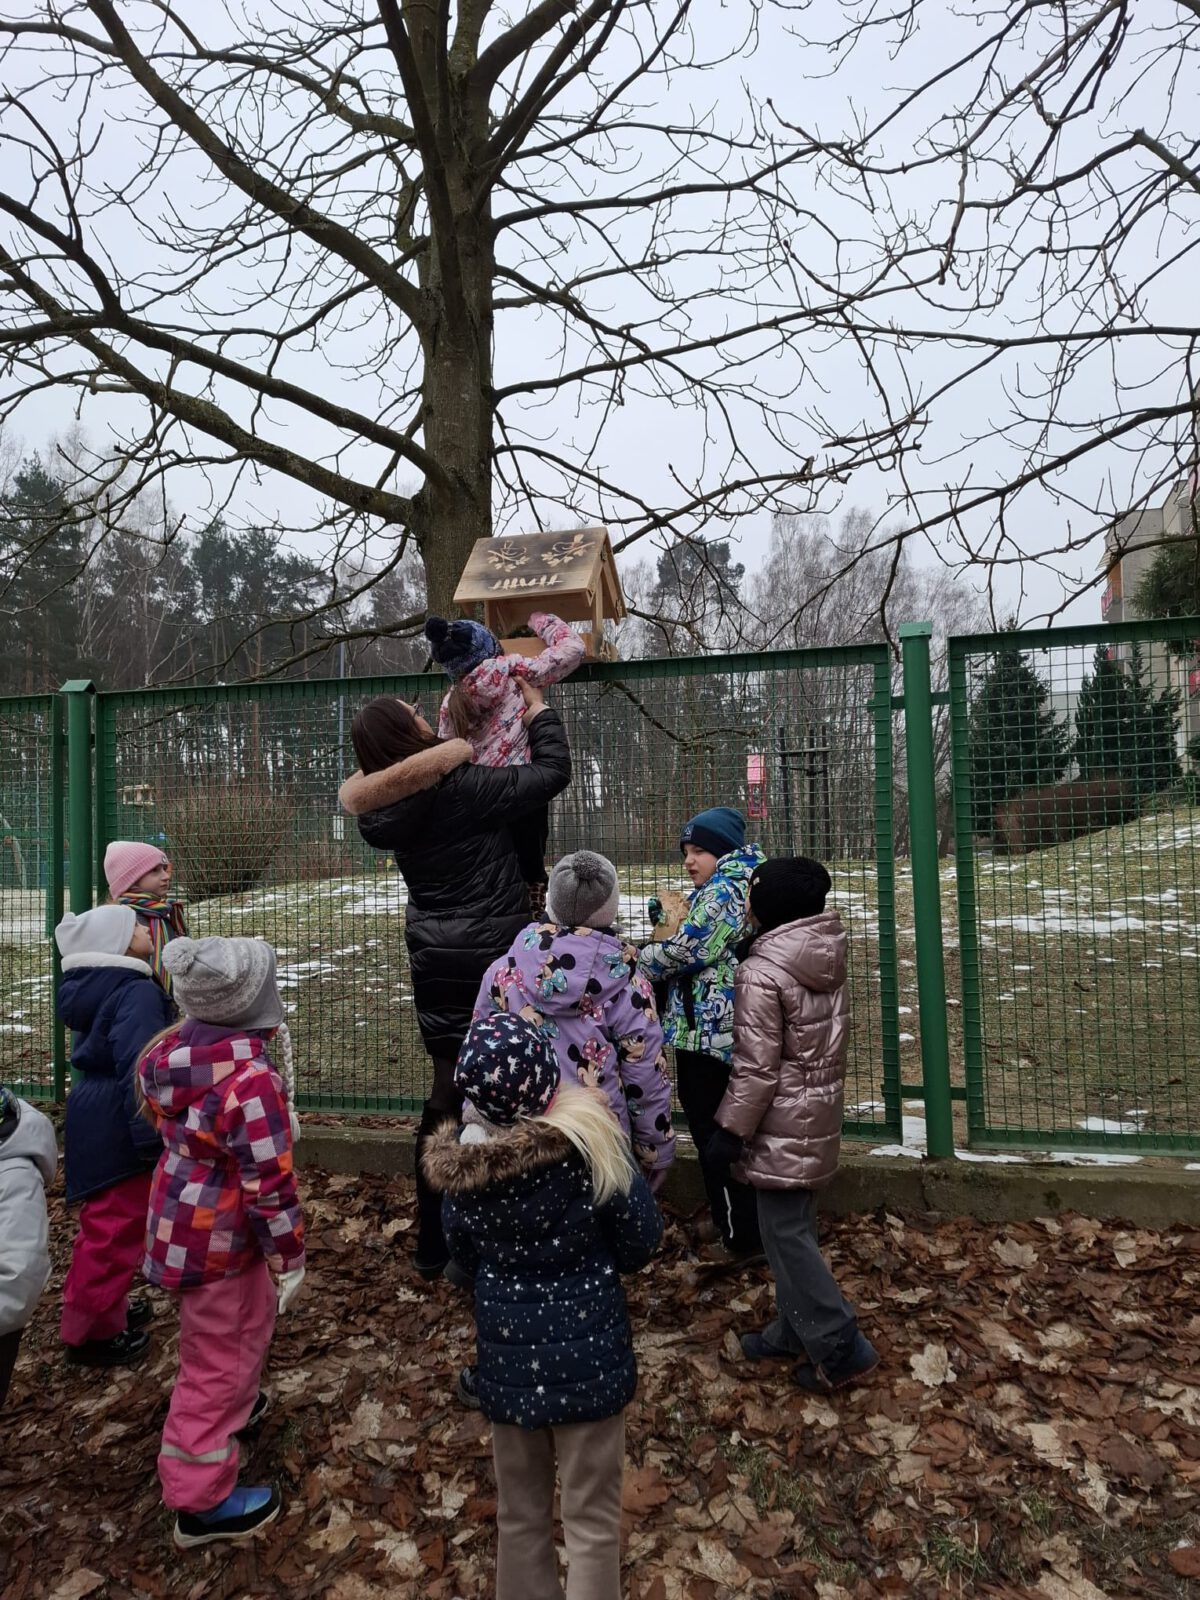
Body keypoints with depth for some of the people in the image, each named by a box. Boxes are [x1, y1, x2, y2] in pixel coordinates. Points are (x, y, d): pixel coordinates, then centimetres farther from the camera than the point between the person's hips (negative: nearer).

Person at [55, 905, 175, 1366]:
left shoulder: (92, 986, 9)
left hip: (95, 1119, 10)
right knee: (117, 1229, 4)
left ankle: (102, 1307, 39)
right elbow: (139, 1070, -27)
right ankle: (92, 1332, 18)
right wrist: (152, 1141, -24)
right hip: (120, 1128, -10)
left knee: (105, 1222, 23)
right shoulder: (137, 992, -22)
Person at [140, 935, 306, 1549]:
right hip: (219, 1241, -9)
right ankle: (202, 1502, 26)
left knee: (240, 1330, 31)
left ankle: (234, 1406, 55)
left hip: (179, 1217, 9)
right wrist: (290, 1259, -15)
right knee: (219, 1361, 9)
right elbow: (269, 1185, -27)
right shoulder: (250, 1080, -32)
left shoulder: (174, 1050, -7)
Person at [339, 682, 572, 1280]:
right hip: (492, 958, -6)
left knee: (449, 1086, 15)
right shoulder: (462, 788, -18)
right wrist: (540, 711, 5)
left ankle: (432, 1243, 24)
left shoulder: (383, 813, 0)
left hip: (434, 961, 6)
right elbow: (553, 772, -9)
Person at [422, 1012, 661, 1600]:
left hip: (507, 1357, 3)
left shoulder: (458, 1165, -15)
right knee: (591, 1518, 16)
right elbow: (641, 1243, -10)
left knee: (519, 1512, 24)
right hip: (585, 1355, -3)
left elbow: (465, 1261, 2)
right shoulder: (590, 1146, -24)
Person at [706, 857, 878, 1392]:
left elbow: (757, 1067, -21)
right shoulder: (829, 955, 1)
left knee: (785, 1233, 3)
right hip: (819, 1112, 9)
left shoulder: (760, 974, -23)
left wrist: (730, 1129, -12)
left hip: (782, 1123, -8)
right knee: (795, 1226, 19)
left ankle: (840, 1348, 10)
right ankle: (793, 1332, 31)